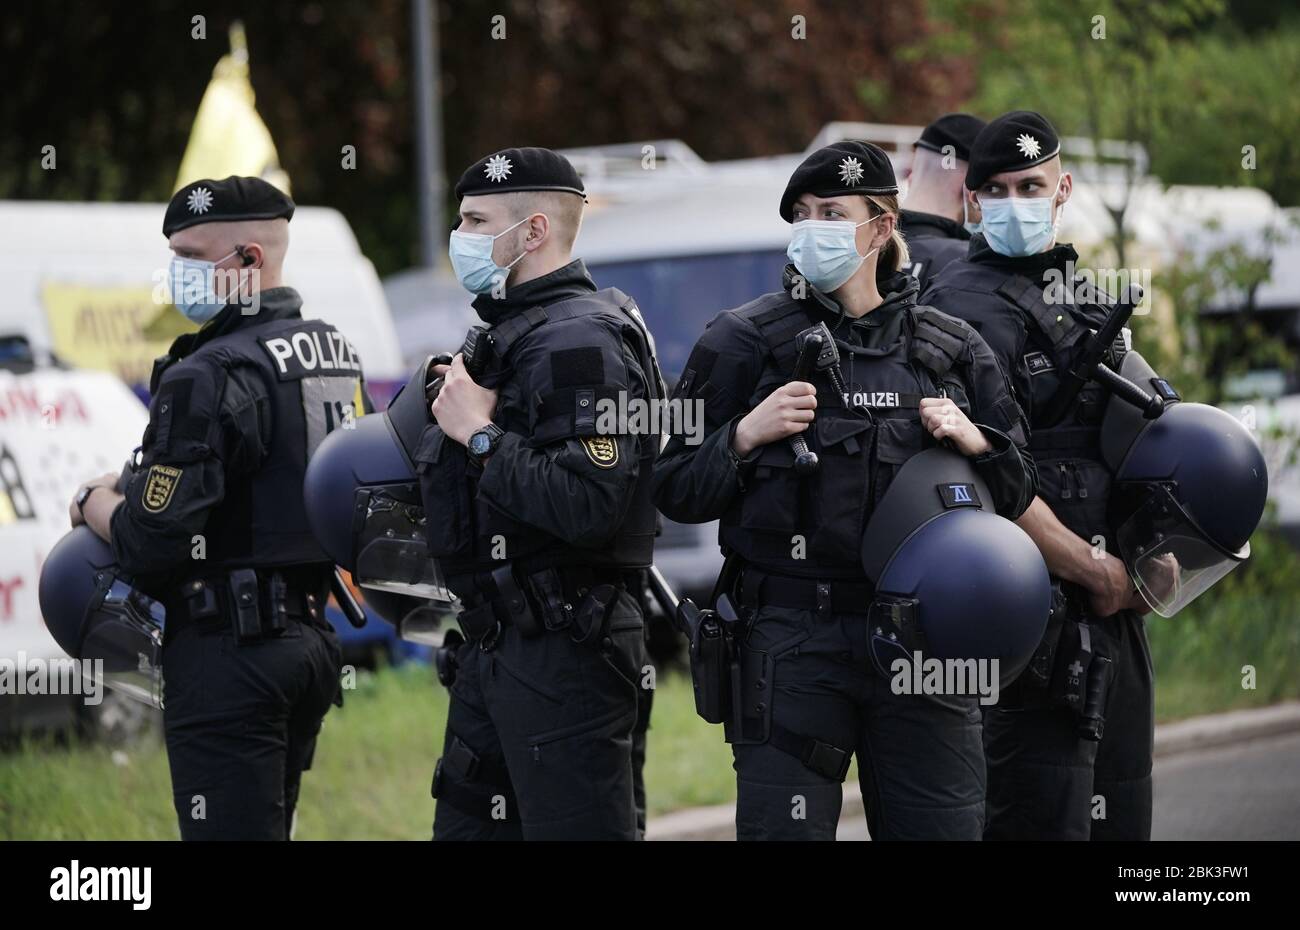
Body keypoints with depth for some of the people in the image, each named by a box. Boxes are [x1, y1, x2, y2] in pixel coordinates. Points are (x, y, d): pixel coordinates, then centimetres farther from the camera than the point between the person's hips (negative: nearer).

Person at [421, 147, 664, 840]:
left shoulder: (579, 341, -15)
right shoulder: (505, 335, 18)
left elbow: (586, 505, -27)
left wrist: (480, 435, -17)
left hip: (564, 648, -11)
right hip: (495, 646, 11)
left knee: (573, 829, -7)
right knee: (464, 826, 14)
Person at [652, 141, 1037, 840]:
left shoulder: (949, 349, 12)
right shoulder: (745, 341, 5)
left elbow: (1015, 492, 16)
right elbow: (673, 490, 3)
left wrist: (974, 441, -3)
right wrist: (745, 437, -12)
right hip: (792, 643, -2)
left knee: (941, 830, 3)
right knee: (784, 829, -8)